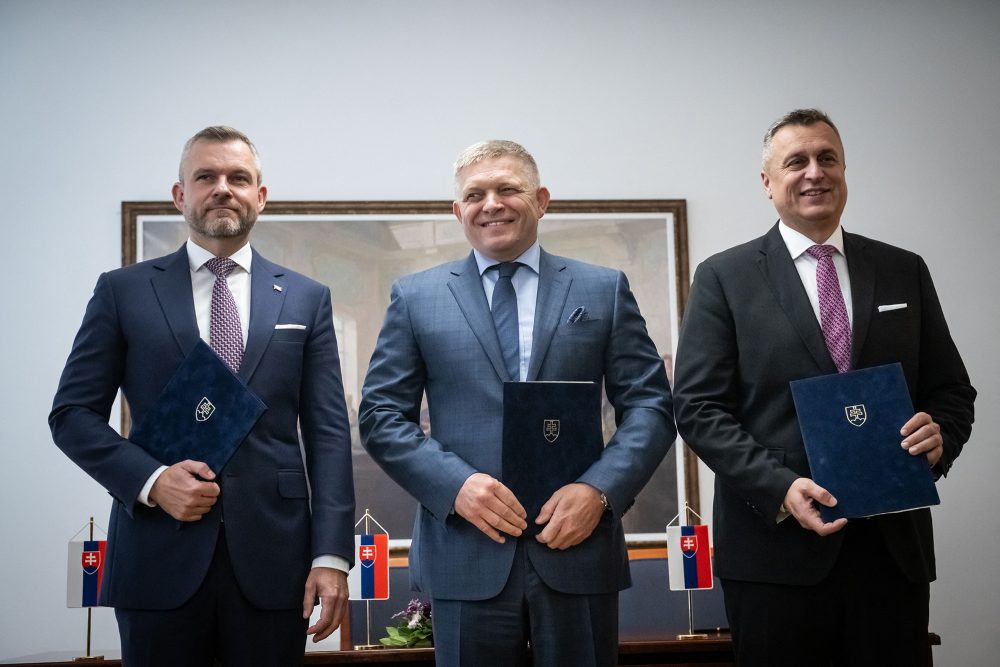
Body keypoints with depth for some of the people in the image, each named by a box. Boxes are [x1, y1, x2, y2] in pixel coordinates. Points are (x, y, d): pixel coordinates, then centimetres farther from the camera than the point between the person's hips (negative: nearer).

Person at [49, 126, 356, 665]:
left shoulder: (306, 299, 8)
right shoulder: (123, 291, 6)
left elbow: (327, 432, 3)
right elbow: (73, 413, 5)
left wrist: (332, 555, -5)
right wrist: (150, 479, -11)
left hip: (272, 560, 1)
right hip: (158, 559, -1)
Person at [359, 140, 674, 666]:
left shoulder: (605, 290, 8)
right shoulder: (416, 297, 7)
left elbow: (650, 406, 5)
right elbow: (381, 415, 4)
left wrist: (600, 489, -11)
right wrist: (456, 484, -11)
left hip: (578, 548, 1)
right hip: (467, 554, 0)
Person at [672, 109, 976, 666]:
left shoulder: (904, 272, 11)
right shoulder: (724, 278, 2)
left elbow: (952, 390, 14)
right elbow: (698, 407, -5)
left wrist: (941, 435, -9)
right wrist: (780, 488, -17)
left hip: (894, 544, 3)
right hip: (776, 547, -2)